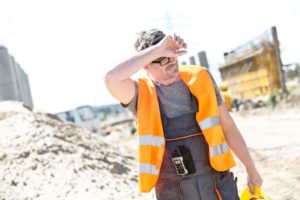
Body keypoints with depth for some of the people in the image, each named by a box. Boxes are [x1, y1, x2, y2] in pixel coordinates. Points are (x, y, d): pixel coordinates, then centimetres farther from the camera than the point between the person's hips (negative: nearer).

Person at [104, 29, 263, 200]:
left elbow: (228, 127, 6)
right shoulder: (141, 94, -8)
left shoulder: (200, 78, 0)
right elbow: (112, 78, -30)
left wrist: (252, 170, 10)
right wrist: (157, 49, -25)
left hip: (218, 184, 2)